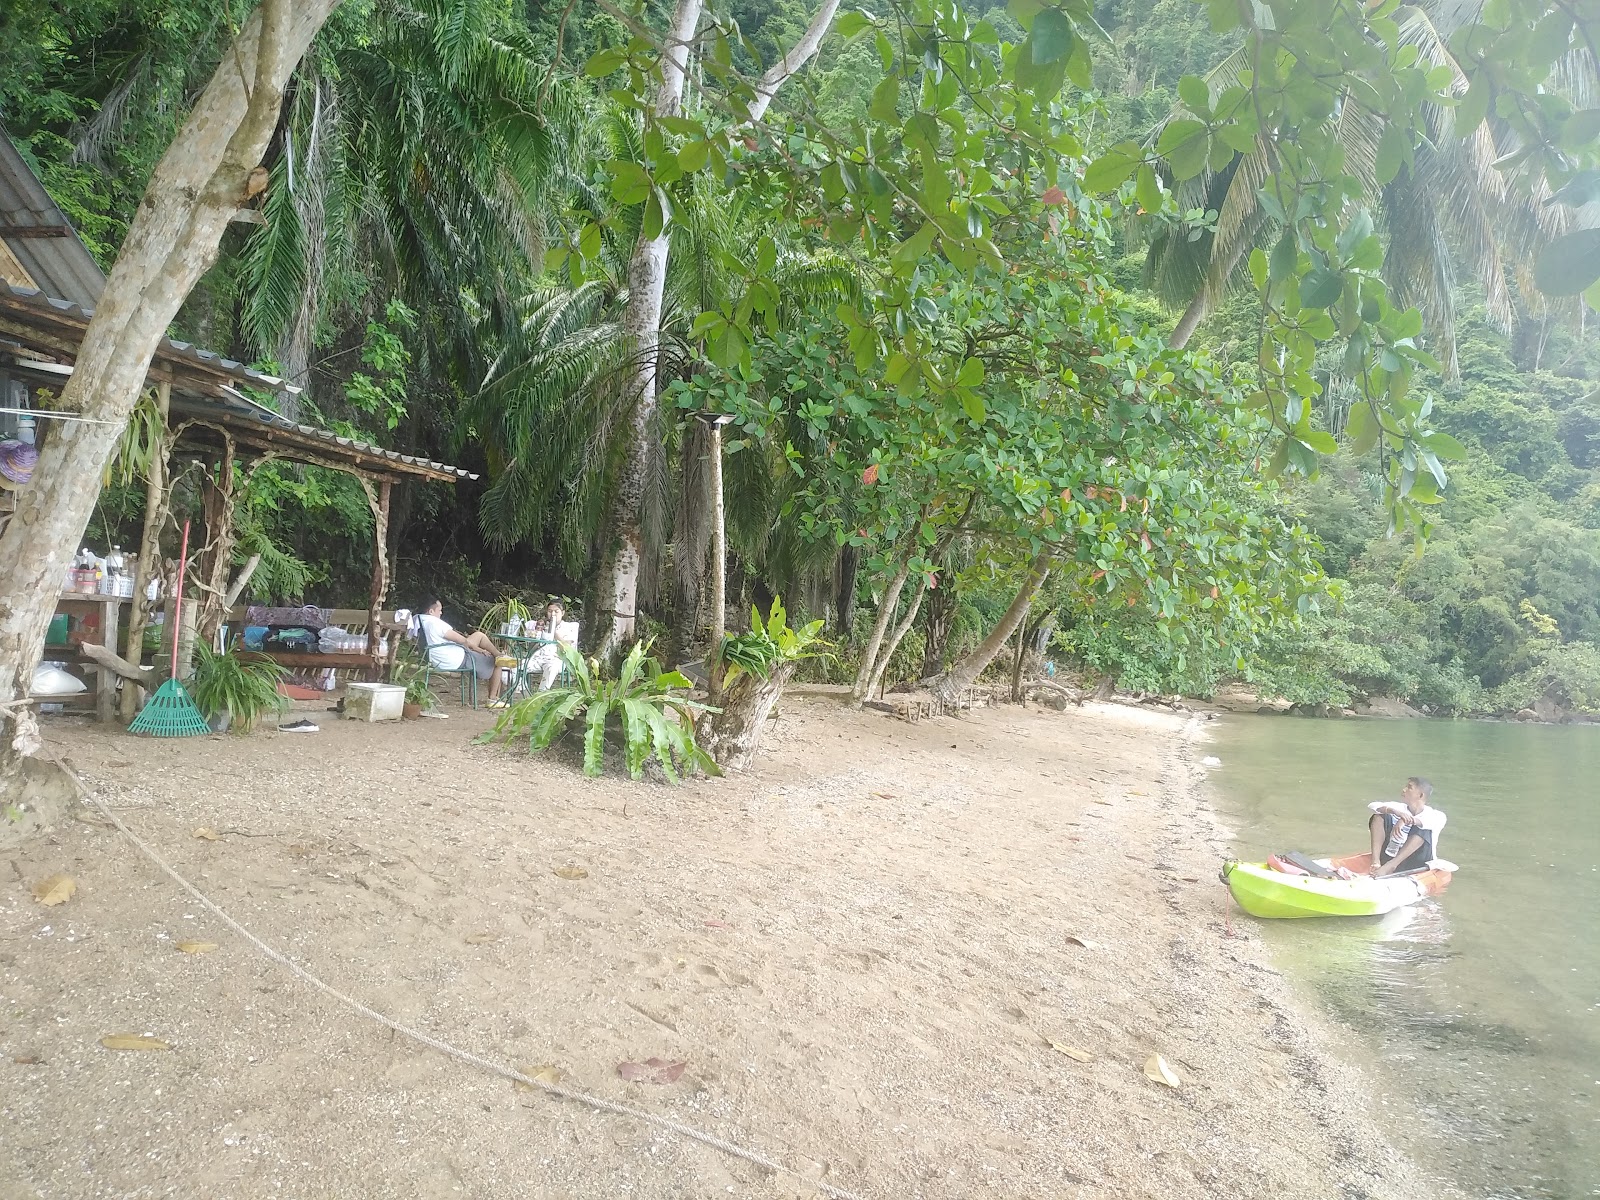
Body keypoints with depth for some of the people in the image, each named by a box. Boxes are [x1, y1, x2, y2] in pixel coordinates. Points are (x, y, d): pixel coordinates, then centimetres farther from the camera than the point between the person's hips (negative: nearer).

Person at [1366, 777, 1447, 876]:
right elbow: (1373, 806, -11)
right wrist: (1394, 811, -30)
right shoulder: (1399, 808, 7)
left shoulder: (1436, 815, -3)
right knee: (1379, 816, -8)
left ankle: (1388, 867, -40)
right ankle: (1376, 862, -27)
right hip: (1389, 856, 3)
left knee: (1422, 830, -27)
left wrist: (1405, 821, -43)